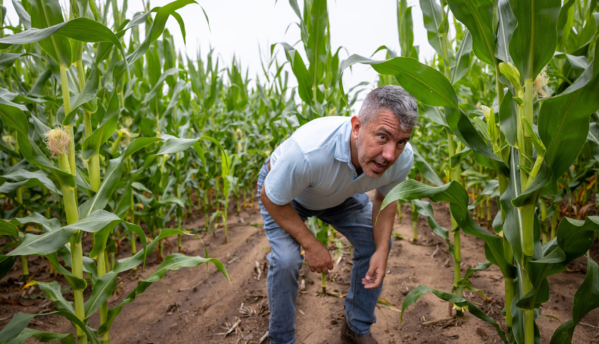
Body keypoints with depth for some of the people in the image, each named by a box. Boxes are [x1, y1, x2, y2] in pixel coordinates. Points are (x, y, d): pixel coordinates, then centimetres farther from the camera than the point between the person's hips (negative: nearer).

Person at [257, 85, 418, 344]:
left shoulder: (402, 159, -29)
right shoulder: (308, 151, -46)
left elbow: (386, 198, -6)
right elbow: (271, 198, -27)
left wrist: (382, 250, -18)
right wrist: (311, 246, -23)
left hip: (341, 191, 5)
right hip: (282, 189, -4)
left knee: (377, 244, -3)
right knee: (286, 260, -21)